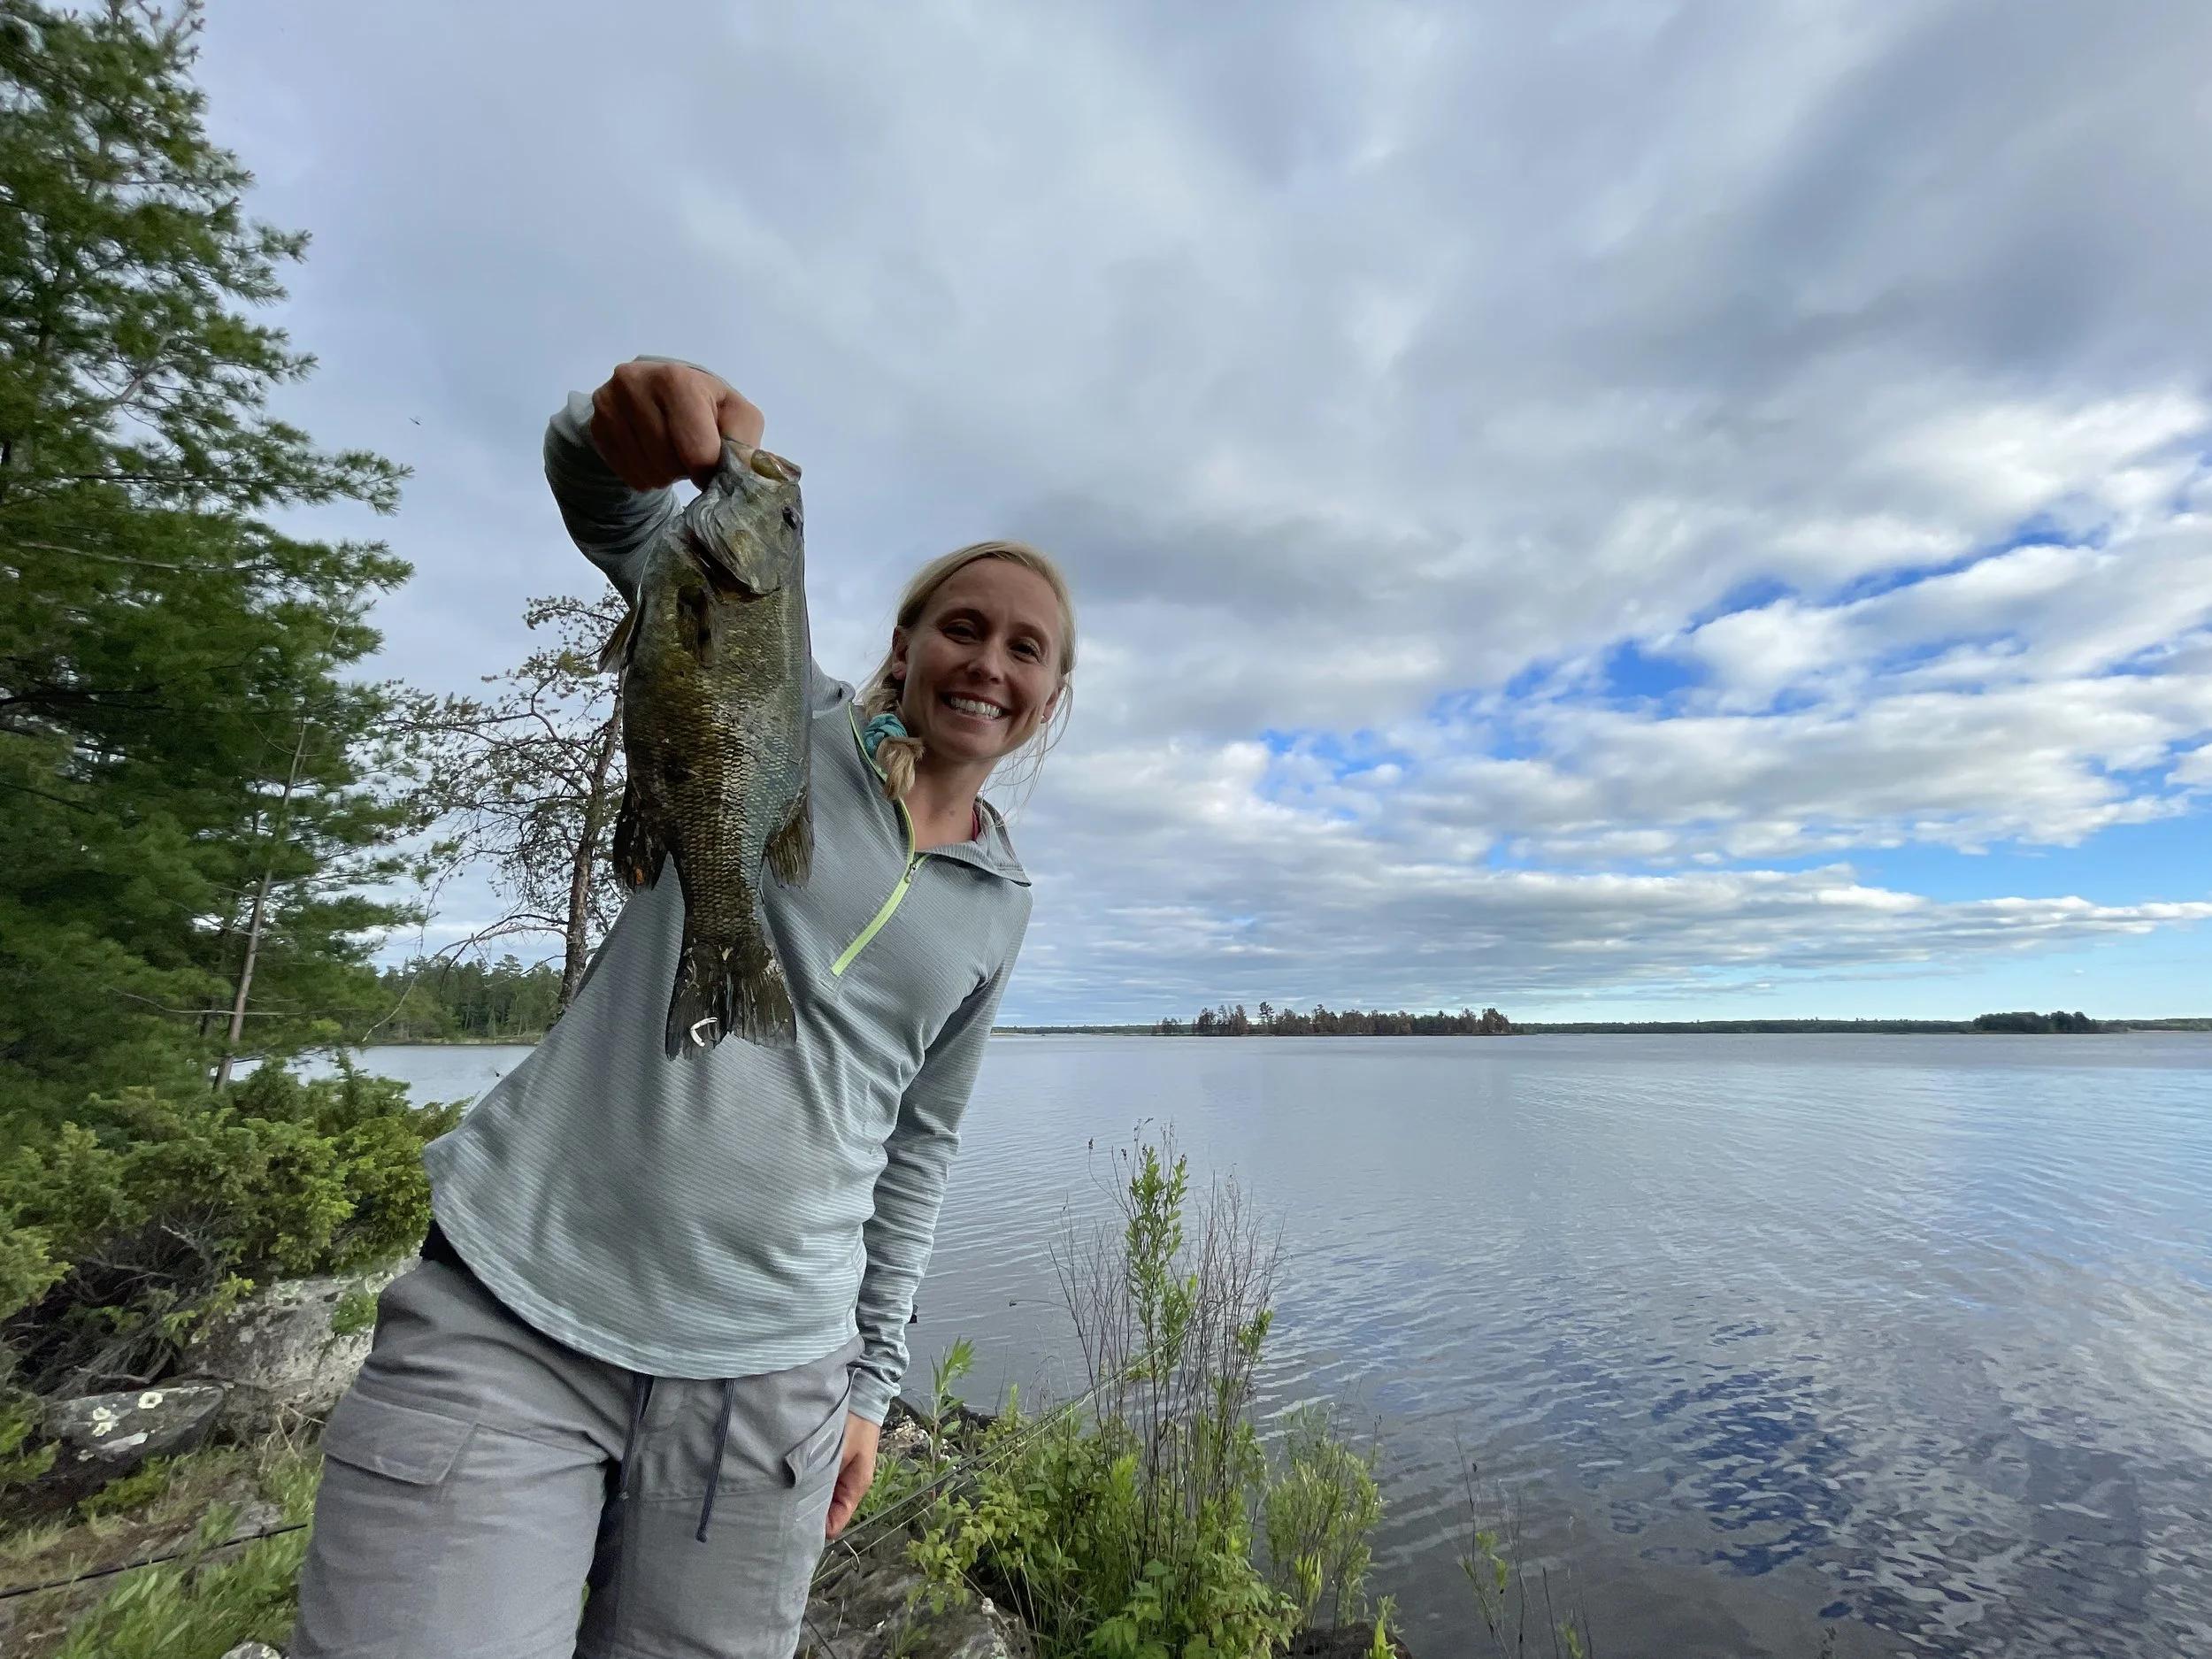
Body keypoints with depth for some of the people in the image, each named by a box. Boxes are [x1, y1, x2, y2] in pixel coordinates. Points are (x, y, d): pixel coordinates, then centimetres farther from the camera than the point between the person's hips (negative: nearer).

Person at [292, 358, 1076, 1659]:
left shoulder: (1002, 907, 8)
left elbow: (919, 1140, 13)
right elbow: (620, 523, -10)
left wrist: (870, 1379, 13)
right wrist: (630, 428, -33)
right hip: (508, 1311, -2)